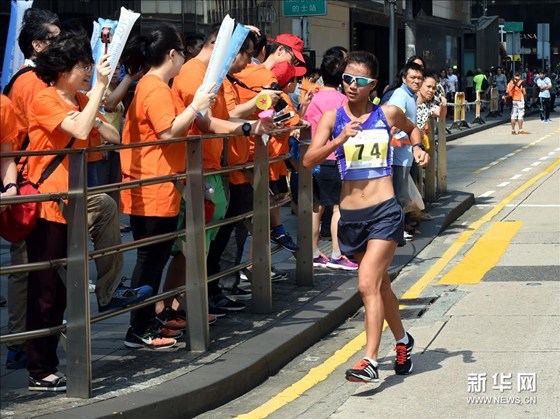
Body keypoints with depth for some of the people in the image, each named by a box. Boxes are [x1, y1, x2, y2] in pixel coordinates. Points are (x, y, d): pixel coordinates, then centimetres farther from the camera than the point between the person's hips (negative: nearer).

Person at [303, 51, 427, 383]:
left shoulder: (388, 114, 1)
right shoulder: (333, 118, 1)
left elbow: (412, 128, 24)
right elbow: (309, 161, -10)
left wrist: (418, 149, 4)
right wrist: (341, 139, -23)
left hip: (385, 212, -3)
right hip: (351, 215, 3)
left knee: (368, 283, -17)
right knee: (380, 284, 18)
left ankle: (370, 361, -18)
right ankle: (403, 340, 40)